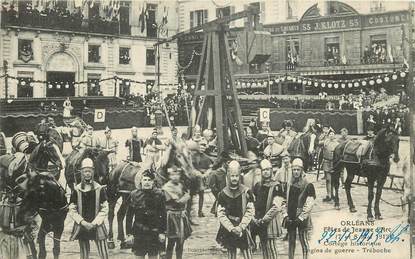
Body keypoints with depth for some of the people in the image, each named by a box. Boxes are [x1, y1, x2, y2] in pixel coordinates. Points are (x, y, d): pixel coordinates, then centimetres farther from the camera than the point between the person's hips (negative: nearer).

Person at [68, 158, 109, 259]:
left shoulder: (100, 189, -1)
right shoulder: (76, 190, 1)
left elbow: (104, 209, -1)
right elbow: (72, 210, 1)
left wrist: (95, 223, -11)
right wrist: (83, 222, -10)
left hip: (97, 226, -1)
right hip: (81, 227, 1)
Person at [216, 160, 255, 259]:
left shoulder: (246, 192, -4)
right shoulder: (223, 194, -2)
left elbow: (250, 212, -6)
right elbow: (221, 214, -5)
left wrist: (241, 227, -15)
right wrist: (231, 228, -15)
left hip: (243, 230, -1)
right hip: (228, 231, 1)